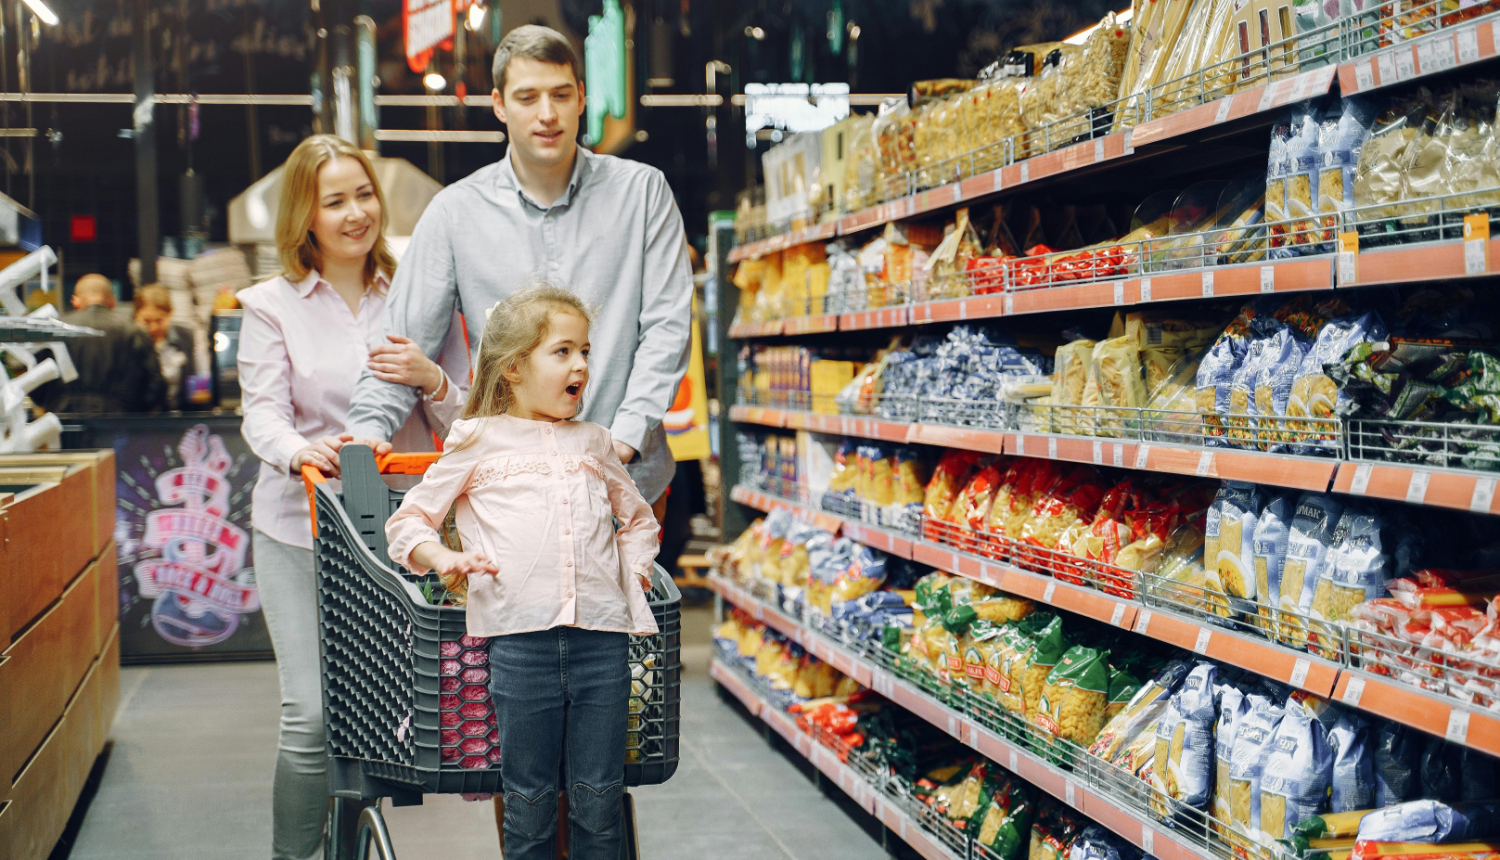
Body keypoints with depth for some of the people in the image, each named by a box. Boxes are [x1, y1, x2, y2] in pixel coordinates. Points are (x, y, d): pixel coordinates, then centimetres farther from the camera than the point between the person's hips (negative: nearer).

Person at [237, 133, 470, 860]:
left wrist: (432, 380, -13)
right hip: (302, 529, -2)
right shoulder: (272, 305, 5)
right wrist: (297, 451, -27)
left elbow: (464, 423, 9)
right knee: (311, 714, -11)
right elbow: (262, 413, -5)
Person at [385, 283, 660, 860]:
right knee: (529, 800, 3)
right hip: (520, 633, -3)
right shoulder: (478, 441, 9)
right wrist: (442, 557, -8)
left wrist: (635, 562, 14)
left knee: (600, 798, 5)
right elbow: (408, 521, 12)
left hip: (601, 630, 3)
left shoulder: (594, 443, 20)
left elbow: (639, 516, 33)